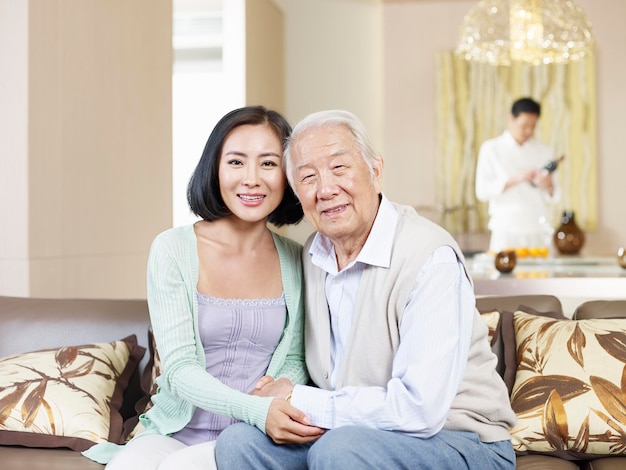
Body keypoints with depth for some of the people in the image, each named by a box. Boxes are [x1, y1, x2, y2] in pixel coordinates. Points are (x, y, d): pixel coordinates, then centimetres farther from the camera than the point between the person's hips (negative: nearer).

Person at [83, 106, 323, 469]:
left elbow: (296, 358, 10)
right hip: (176, 433, 0)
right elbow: (178, 367, -11)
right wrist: (255, 409, -28)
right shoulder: (173, 249, -4)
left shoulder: (296, 259, 4)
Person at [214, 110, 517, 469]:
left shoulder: (432, 259, -21)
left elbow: (418, 409, -28)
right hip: (352, 430, 6)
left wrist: (300, 400, -17)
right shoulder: (314, 254, 3)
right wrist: (277, 402, -8)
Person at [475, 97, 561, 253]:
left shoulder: (543, 150, 11)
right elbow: (482, 191, -6)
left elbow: (554, 196, 9)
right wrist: (515, 179, -17)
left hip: (539, 230, 2)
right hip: (507, 231, -2)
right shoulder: (491, 148, 3)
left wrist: (548, 186, -14)